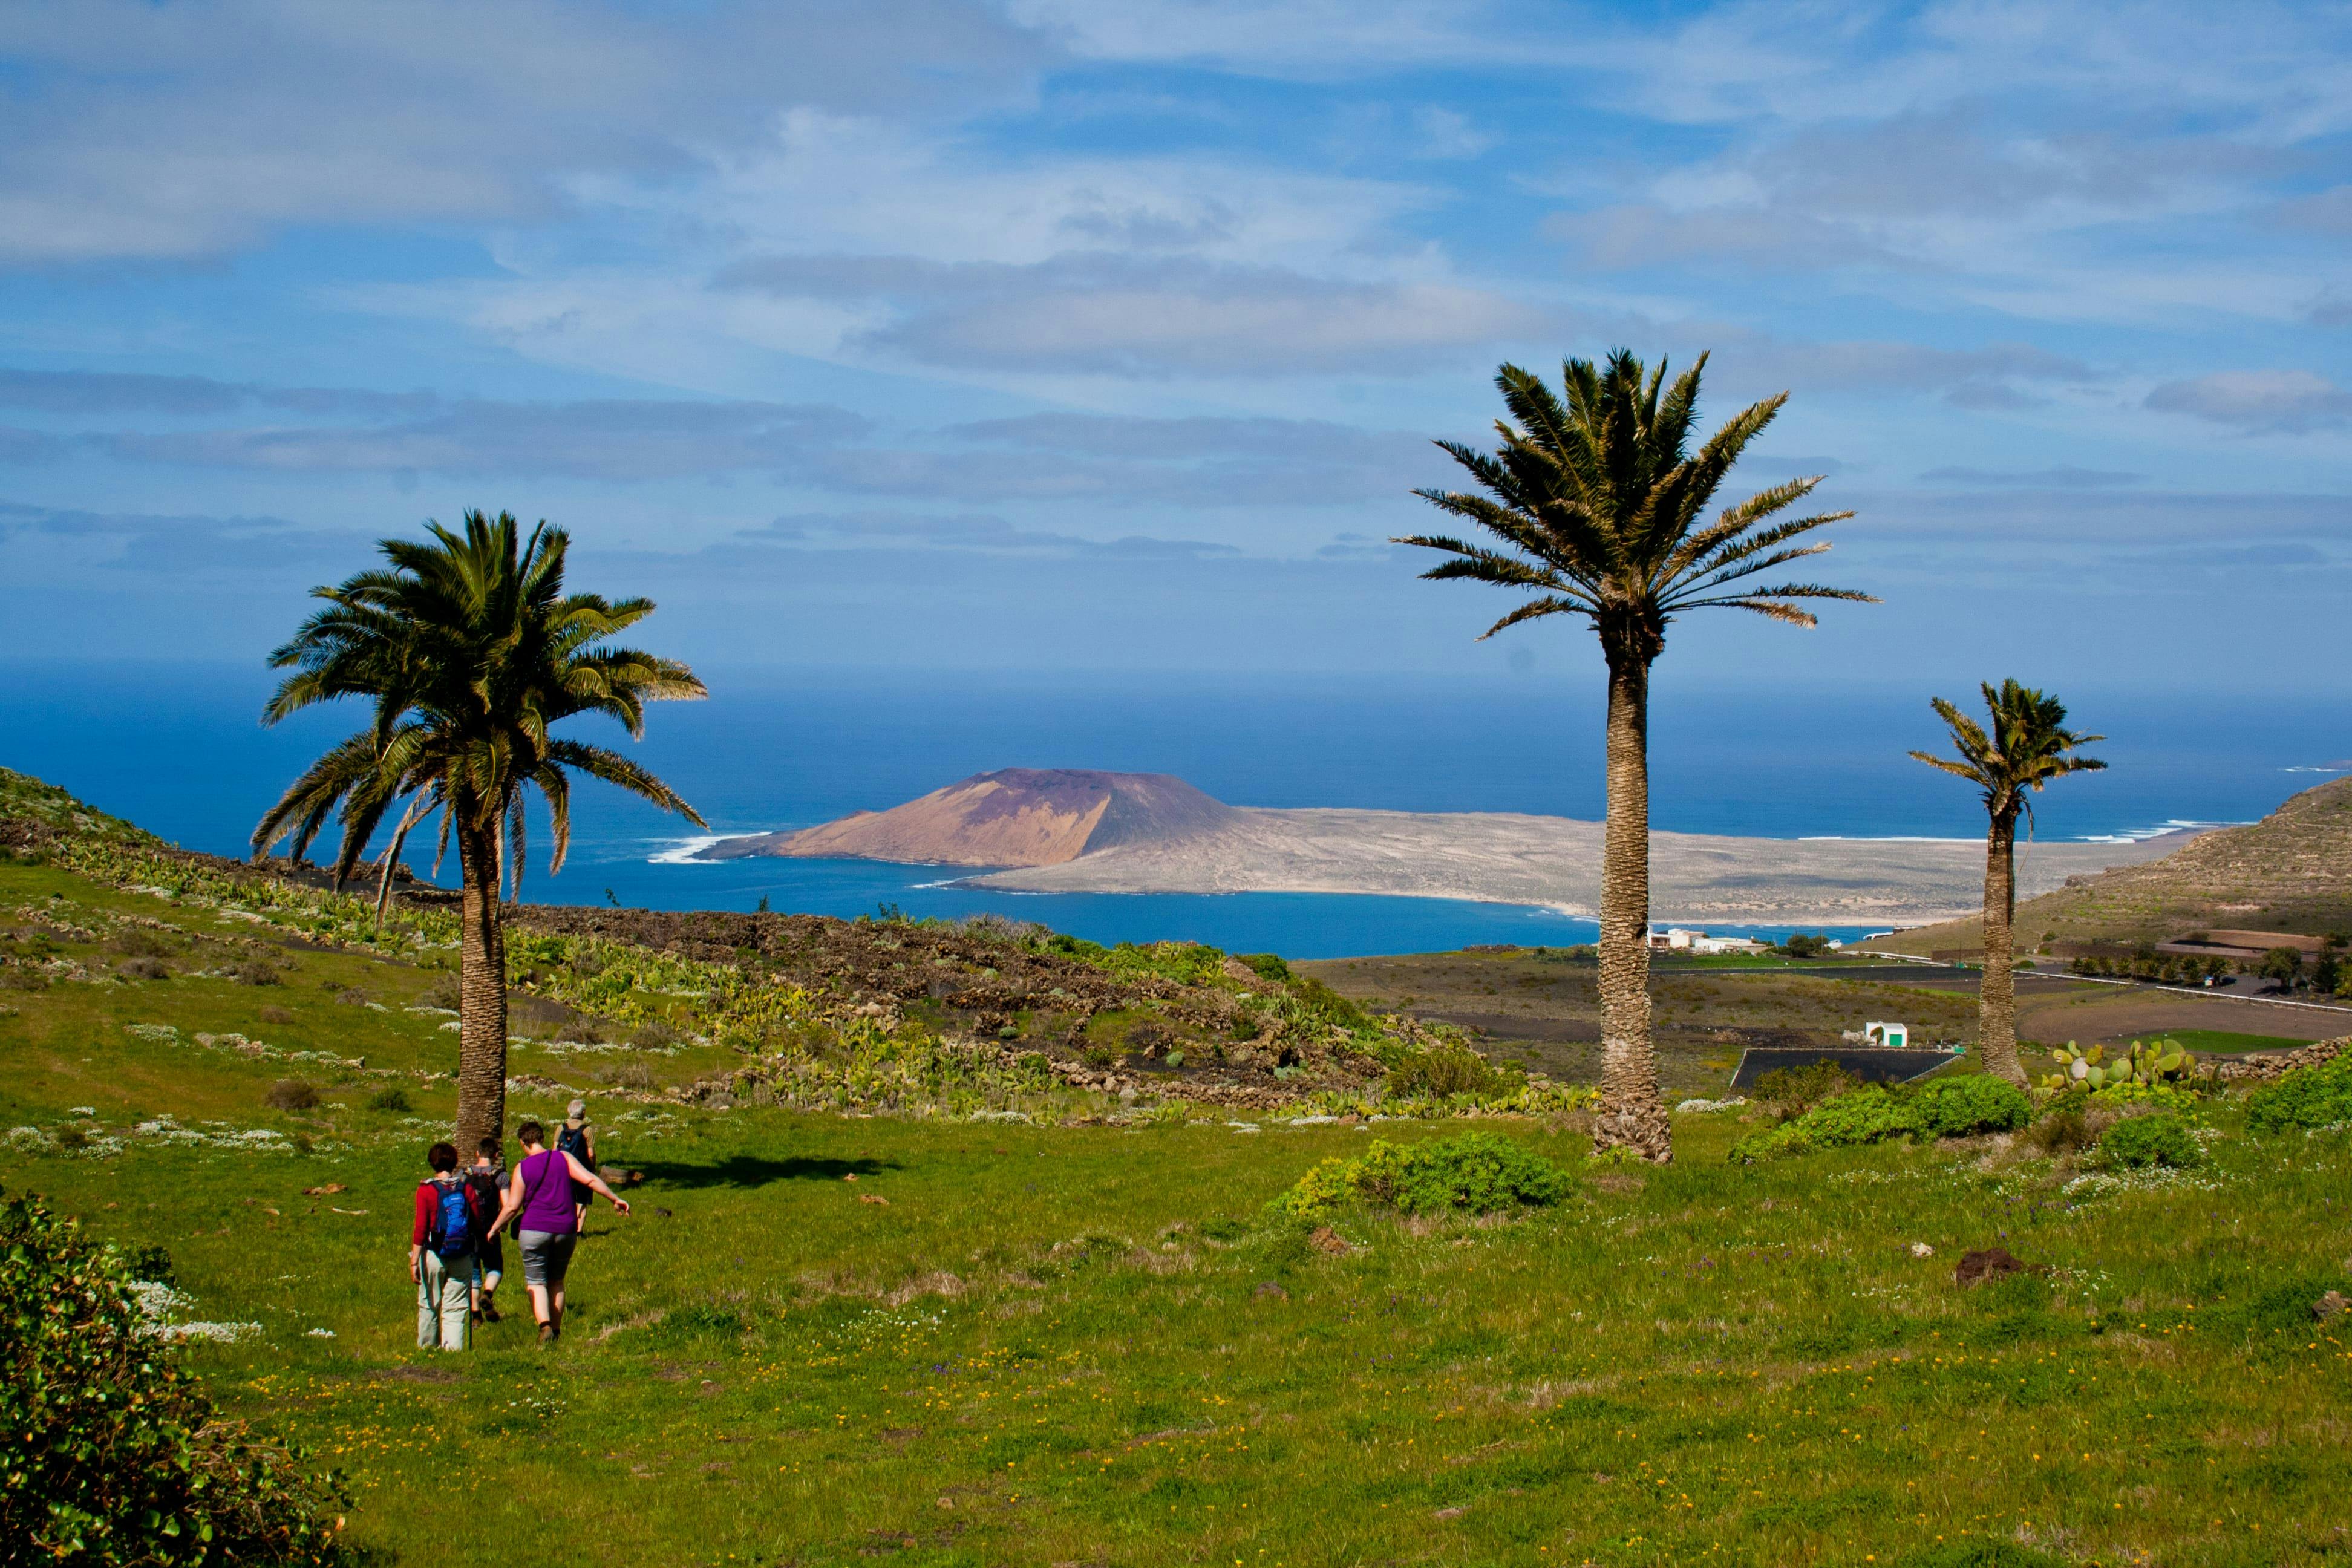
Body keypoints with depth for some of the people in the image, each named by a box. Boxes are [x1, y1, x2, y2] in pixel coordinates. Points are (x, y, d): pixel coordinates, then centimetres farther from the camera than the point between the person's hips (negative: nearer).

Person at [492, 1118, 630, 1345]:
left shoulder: (522, 1168, -3)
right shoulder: (563, 1158, 2)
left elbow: (512, 1207, -3)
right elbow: (590, 1179, -7)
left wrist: (495, 1228, 10)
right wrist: (615, 1199, -1)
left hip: (534, 1229, -3)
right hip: (565, 1230, 3)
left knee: (536, 1282, 2)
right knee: (556, 1282, 18)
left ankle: (545, 1325, -20)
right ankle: (556, 1331, 19)